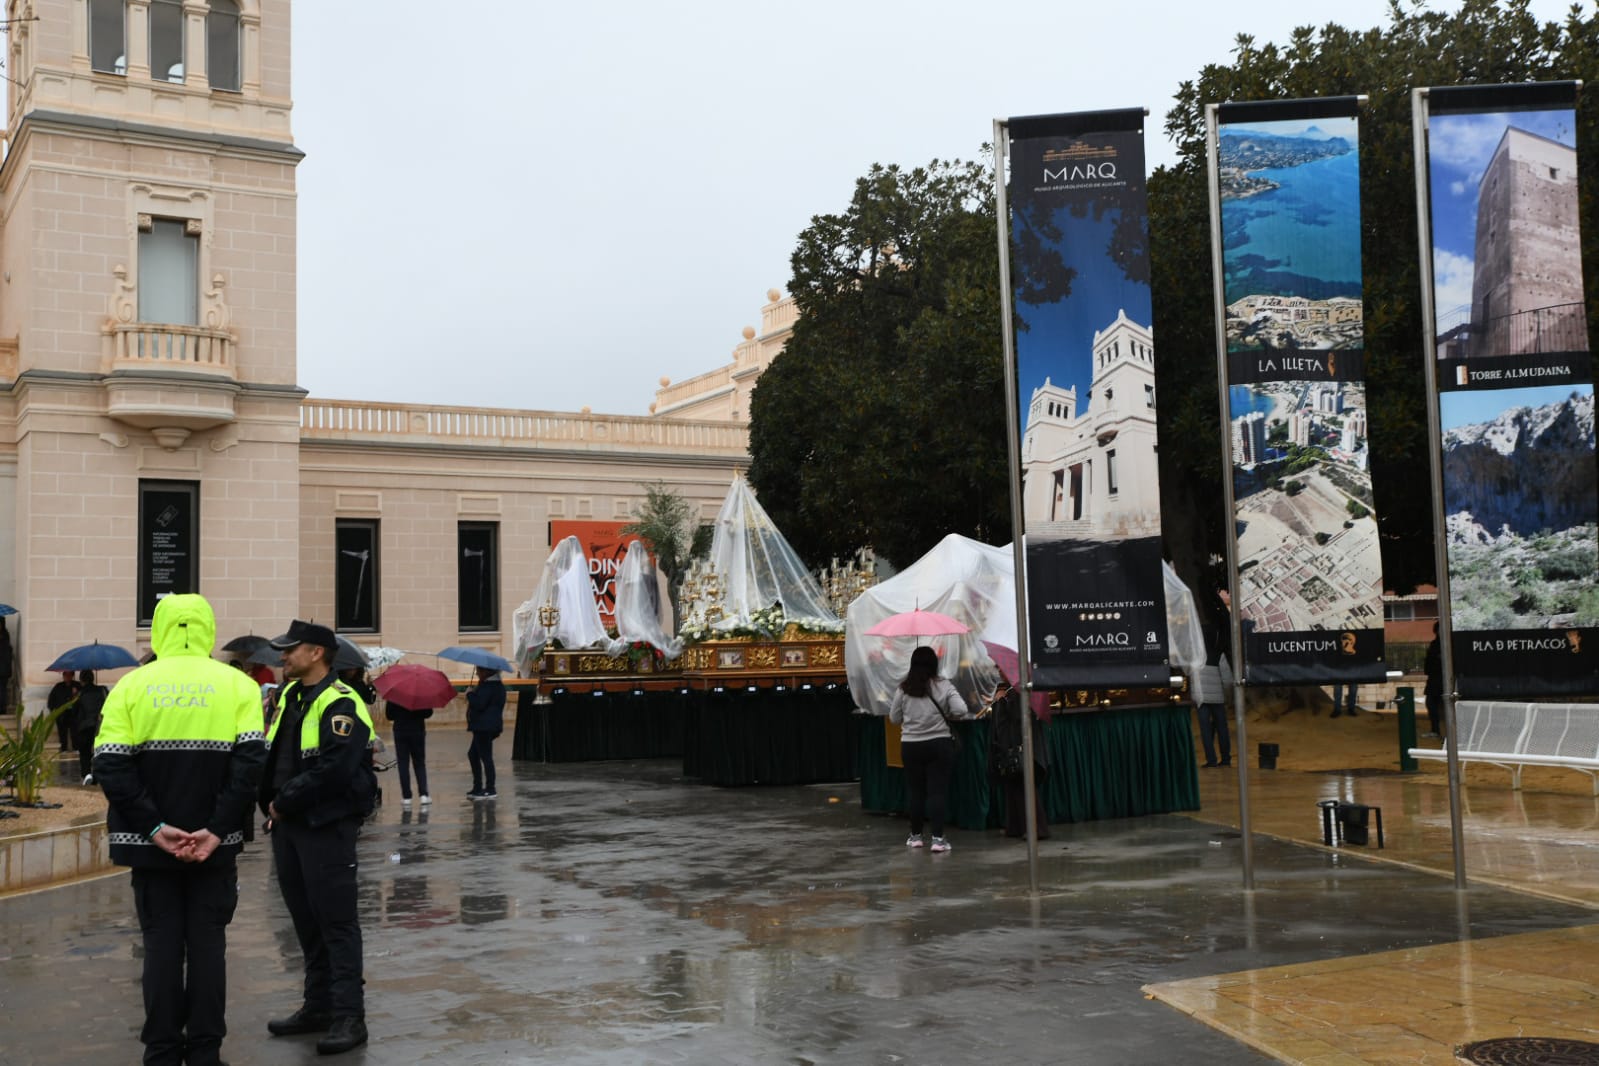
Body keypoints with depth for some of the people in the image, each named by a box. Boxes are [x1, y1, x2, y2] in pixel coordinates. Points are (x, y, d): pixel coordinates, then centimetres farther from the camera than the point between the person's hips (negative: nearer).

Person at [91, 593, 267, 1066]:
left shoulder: (132, 685, -2)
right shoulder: (237, 684, -3)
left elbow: (111, 765, -9)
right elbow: (250, 760, -12)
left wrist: (154, 828, -9)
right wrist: (217, 829, -13)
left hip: (151, 845, 0)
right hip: (215, 844, 0)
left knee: (161, 943, 9)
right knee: (208, 943, 8)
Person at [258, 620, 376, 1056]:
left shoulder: (339, 704, -14)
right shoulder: (288, 696, 13)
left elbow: (333, 769, -23)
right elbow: (270, 753, 18)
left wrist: (284, 801, -14)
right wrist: (271, 801, 2)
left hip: (325, 827, -9)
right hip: (286, 824, 9)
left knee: (336, 921, -5)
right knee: (306, 920, 15)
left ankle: (349, 1016, -1)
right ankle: (318, 1007, 25)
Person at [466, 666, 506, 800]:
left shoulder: (489, 686, -18)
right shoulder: (496, 684, 14)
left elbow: (479, 704, -23)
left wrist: (470, 694, -10)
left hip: (485, 727, -11)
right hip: (484, 726, 11)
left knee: (485, 756, -5)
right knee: (473, 754, 17)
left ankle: (490, 789, -1)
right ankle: (478, 787, 21)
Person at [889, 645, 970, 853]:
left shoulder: (903, 689, -3)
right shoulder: (943, 686, -7)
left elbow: (894, 718, 5)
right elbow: (961, 710, -14)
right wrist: (945, 714, 5)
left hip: (910, 746, 2)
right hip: (939, 744, -2)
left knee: (915, 791, 11)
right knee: (937, 791, -1)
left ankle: (915, 835, 20)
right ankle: (938, 838, -6)